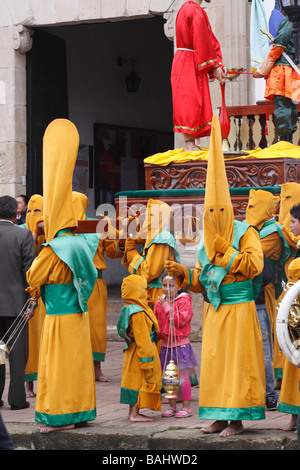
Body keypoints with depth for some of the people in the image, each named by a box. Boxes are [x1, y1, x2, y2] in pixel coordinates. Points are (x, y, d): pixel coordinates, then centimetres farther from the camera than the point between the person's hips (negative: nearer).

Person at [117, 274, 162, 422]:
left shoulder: (129, 309, 9)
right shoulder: (138, 313, -23)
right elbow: (142, 340, -23)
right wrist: (147, 361, -21)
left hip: (133, 352, 10)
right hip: (141, 353, -10)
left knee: (135, 381, 15)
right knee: (142, 381, -3)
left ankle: (132, 411, 22)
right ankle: (135, 414, 1)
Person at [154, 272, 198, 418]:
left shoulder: (184, 301, -9)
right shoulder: (159, 303, 8)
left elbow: (181, 320, -21)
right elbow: (156, 323, 17)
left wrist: (167, 308, -21)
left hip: (180, 344, -5)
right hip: (165, 344, 5)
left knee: (183, 375, -1)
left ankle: (186, 407, 7)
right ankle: (172, 406, 19)